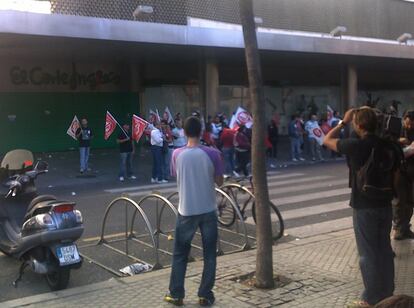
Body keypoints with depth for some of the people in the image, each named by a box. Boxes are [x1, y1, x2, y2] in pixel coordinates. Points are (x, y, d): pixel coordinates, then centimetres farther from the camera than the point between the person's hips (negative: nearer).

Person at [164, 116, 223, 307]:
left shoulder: (177, 154, -7)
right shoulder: (212, 153, -10)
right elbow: (219, 182, -1)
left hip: (186, 210, 1)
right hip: (208, 210, 0)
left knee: (180, 254, 14)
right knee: (209, 254, 12)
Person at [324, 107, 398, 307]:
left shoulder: (356, 145, -17)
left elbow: (327, 140, -3)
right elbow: (394, 173, 10)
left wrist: (343, 122, 4)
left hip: (364, 207, -6)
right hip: (385, 204, 7)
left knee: (368, 254, 2)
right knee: (385, 250, 16)